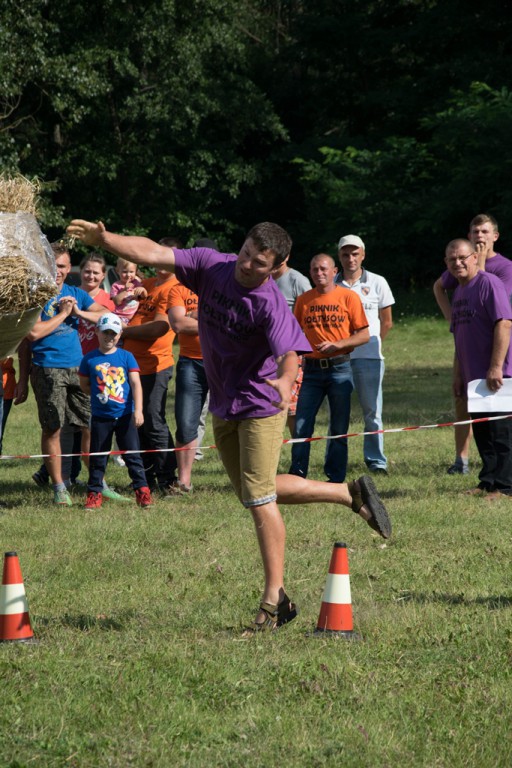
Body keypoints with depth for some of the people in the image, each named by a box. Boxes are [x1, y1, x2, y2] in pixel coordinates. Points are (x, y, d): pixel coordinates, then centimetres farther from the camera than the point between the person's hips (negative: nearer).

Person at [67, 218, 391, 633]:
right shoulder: (211, 265, -7)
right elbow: (154, 253, -9)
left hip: (259, 407, -8)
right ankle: (351, 493, 32)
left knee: (258, 497, -10)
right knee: (254, 492, 17)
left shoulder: (271, 304, -25)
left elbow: (289, 353, -38)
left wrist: (286, 381, -59)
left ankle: (275, 597, -2)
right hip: (223, 407, 8)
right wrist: (104, 238, -21)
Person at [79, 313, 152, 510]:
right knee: (98, 457, 6)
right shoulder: (89, 359, 1)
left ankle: (142, 490, 6)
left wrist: (138, 410, -15)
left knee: (132, 454, 1)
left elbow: (136, 383, -6)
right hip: (100, 417, 1)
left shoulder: (126, 357, -1)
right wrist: (99, 395, -3)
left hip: (125, 415, -1)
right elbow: (84, 385, 11)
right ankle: (94, 493, 14)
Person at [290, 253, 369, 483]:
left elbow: (364, 335, -2)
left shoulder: (348, 297, -1)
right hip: (311, 369, 2)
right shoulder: (303, 300, 8)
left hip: (339, 369, -2)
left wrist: (336, 345, -15)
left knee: (339, 430, 3)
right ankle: (297, 477, 2)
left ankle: (336, 480, 11)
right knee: (301, 427, -4)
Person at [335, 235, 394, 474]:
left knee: (372, 411, 1)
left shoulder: (377, 283, 6)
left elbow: (386, 322, 12)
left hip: (368, 357, -1)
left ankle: (376, 460, 7)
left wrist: (370, 344, 10)